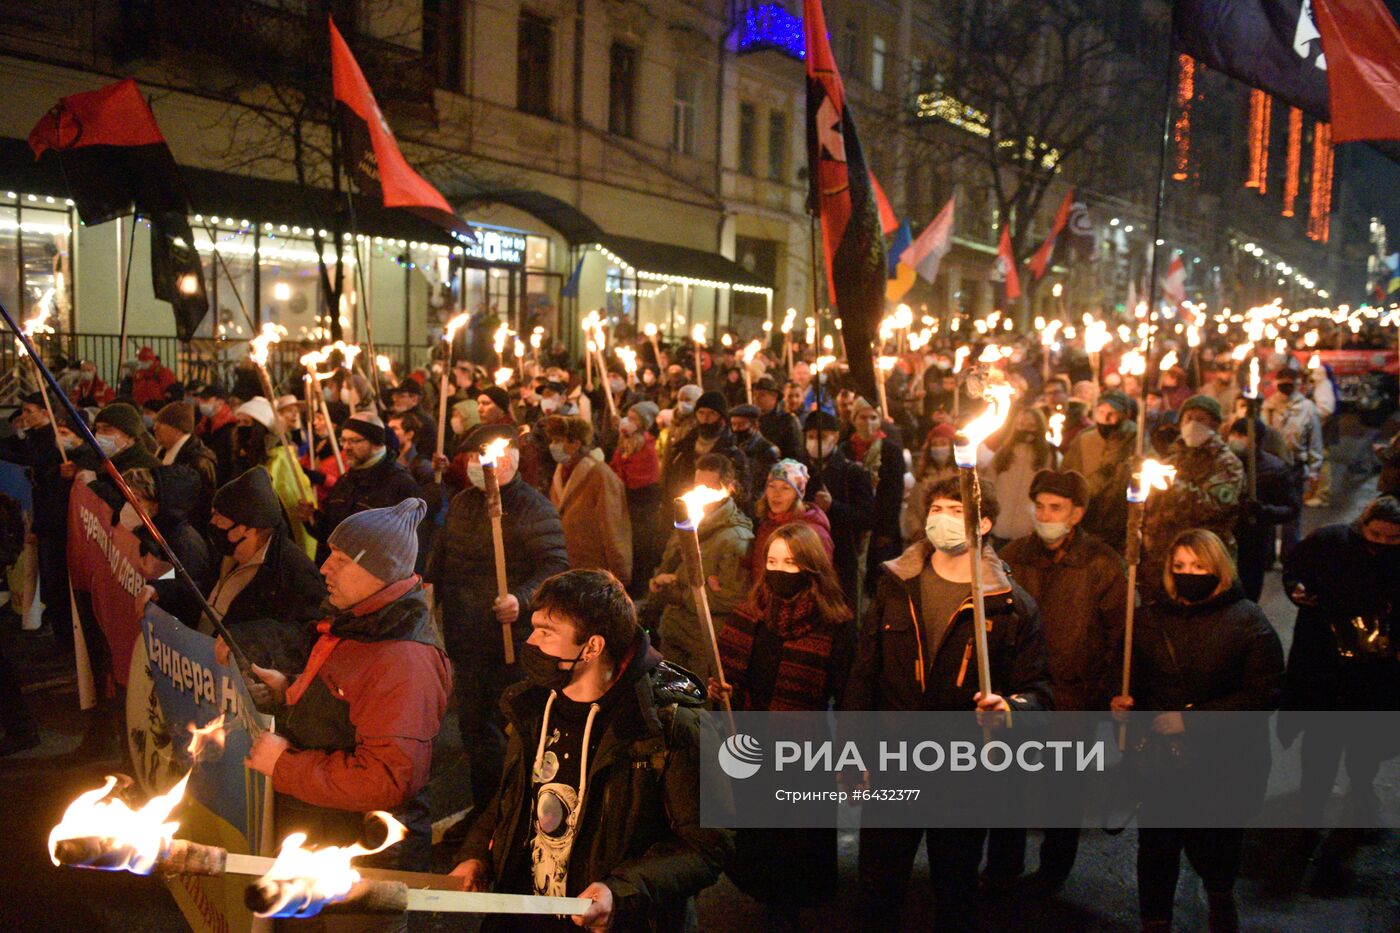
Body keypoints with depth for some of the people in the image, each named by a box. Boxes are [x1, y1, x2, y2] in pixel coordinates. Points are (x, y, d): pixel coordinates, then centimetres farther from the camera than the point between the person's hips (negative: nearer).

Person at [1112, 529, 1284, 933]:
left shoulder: (1247, 620, -7)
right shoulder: (1151, 619, 6)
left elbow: (1264, 694, -14)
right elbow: (1138, 680, 17)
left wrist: (1191, 718, -18)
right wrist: (1125, 701, -6)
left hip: (1223, 765, -3)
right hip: (1162, 761, 3)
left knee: (1211, 849, 9)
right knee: (1156, 847, 4)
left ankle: (1220, 893, 43)